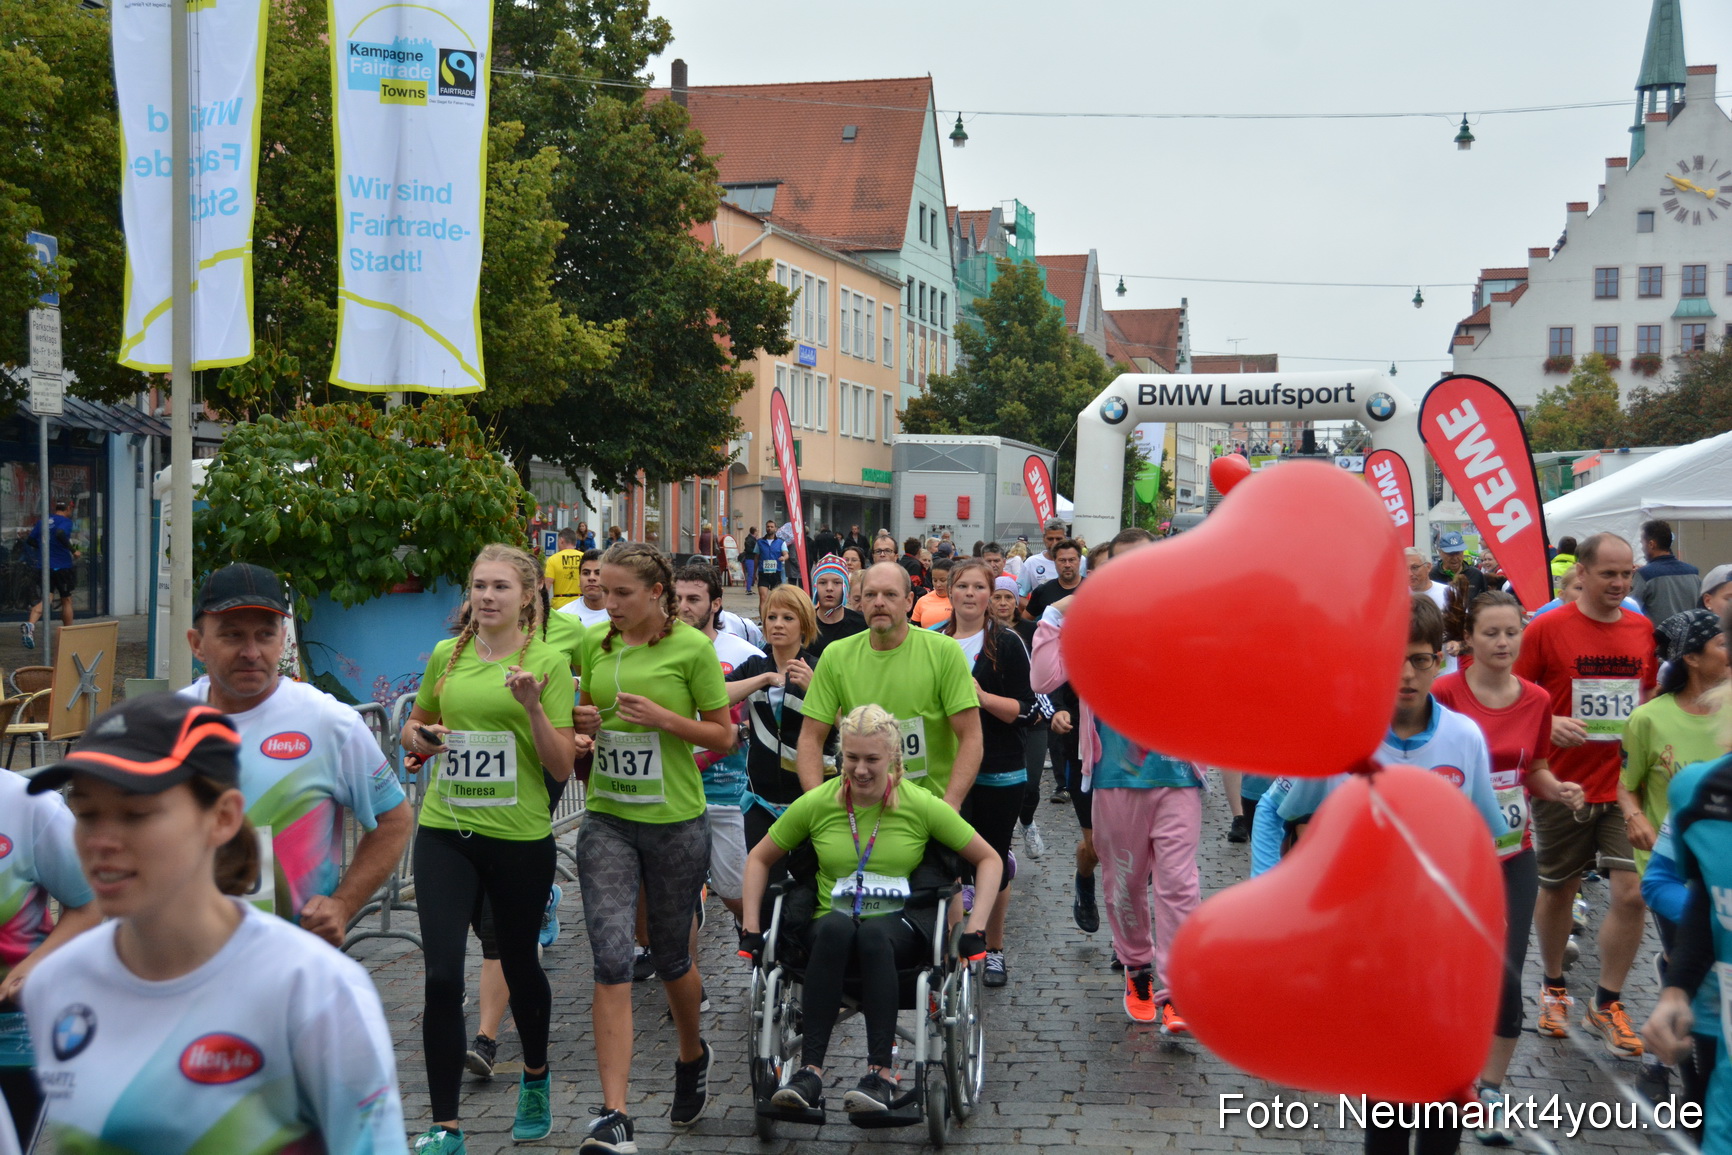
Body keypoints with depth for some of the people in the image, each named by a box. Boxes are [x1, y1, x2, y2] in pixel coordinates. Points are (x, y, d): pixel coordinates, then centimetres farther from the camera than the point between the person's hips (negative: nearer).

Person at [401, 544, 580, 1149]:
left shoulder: (548, 661, -5)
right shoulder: (446, 655, 5)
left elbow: (563, 766, -8)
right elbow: (416, 724, 22)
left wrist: (532, 706, -23)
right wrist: (418, 737, -2)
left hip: (519, 838, -2)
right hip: (444, 833, 2)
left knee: (519, 965, 16)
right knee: (442, 979, -6)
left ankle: (535, 1078, 43)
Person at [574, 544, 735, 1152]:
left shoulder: (692, 647, -8)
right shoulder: (595, 643, 4)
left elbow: (724, 736, -3)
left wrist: (664, 718, -18)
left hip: (675, 822, -2)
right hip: (607, 821, 3)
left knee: (670, 958, 14)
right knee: (611, 959, -10)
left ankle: (692, 1056, 45)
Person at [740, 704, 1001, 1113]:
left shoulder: (922, 806, -2)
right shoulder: (816, 804, 2)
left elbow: (989, 859, 5)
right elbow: (760, 859, 15)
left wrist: (974, 931, -5)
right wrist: (751, 928, 4)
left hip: (903, 927, -1)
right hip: (833, 929, 1)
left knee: (872, 935, -38)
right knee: (836, 928, -37)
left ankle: (882, 1073, -39)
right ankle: (810, 1072, -40)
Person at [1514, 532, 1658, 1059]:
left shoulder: (1643, 629, 4)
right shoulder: (1547, 628, -8)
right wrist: (1549, 724, -23)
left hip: (1624, 786, 3)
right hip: (1563, 785, -3)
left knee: (1632, 893, -5)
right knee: (1558, 891, 12)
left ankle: (1607, 1005, 12)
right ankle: (1553, 987, 34)